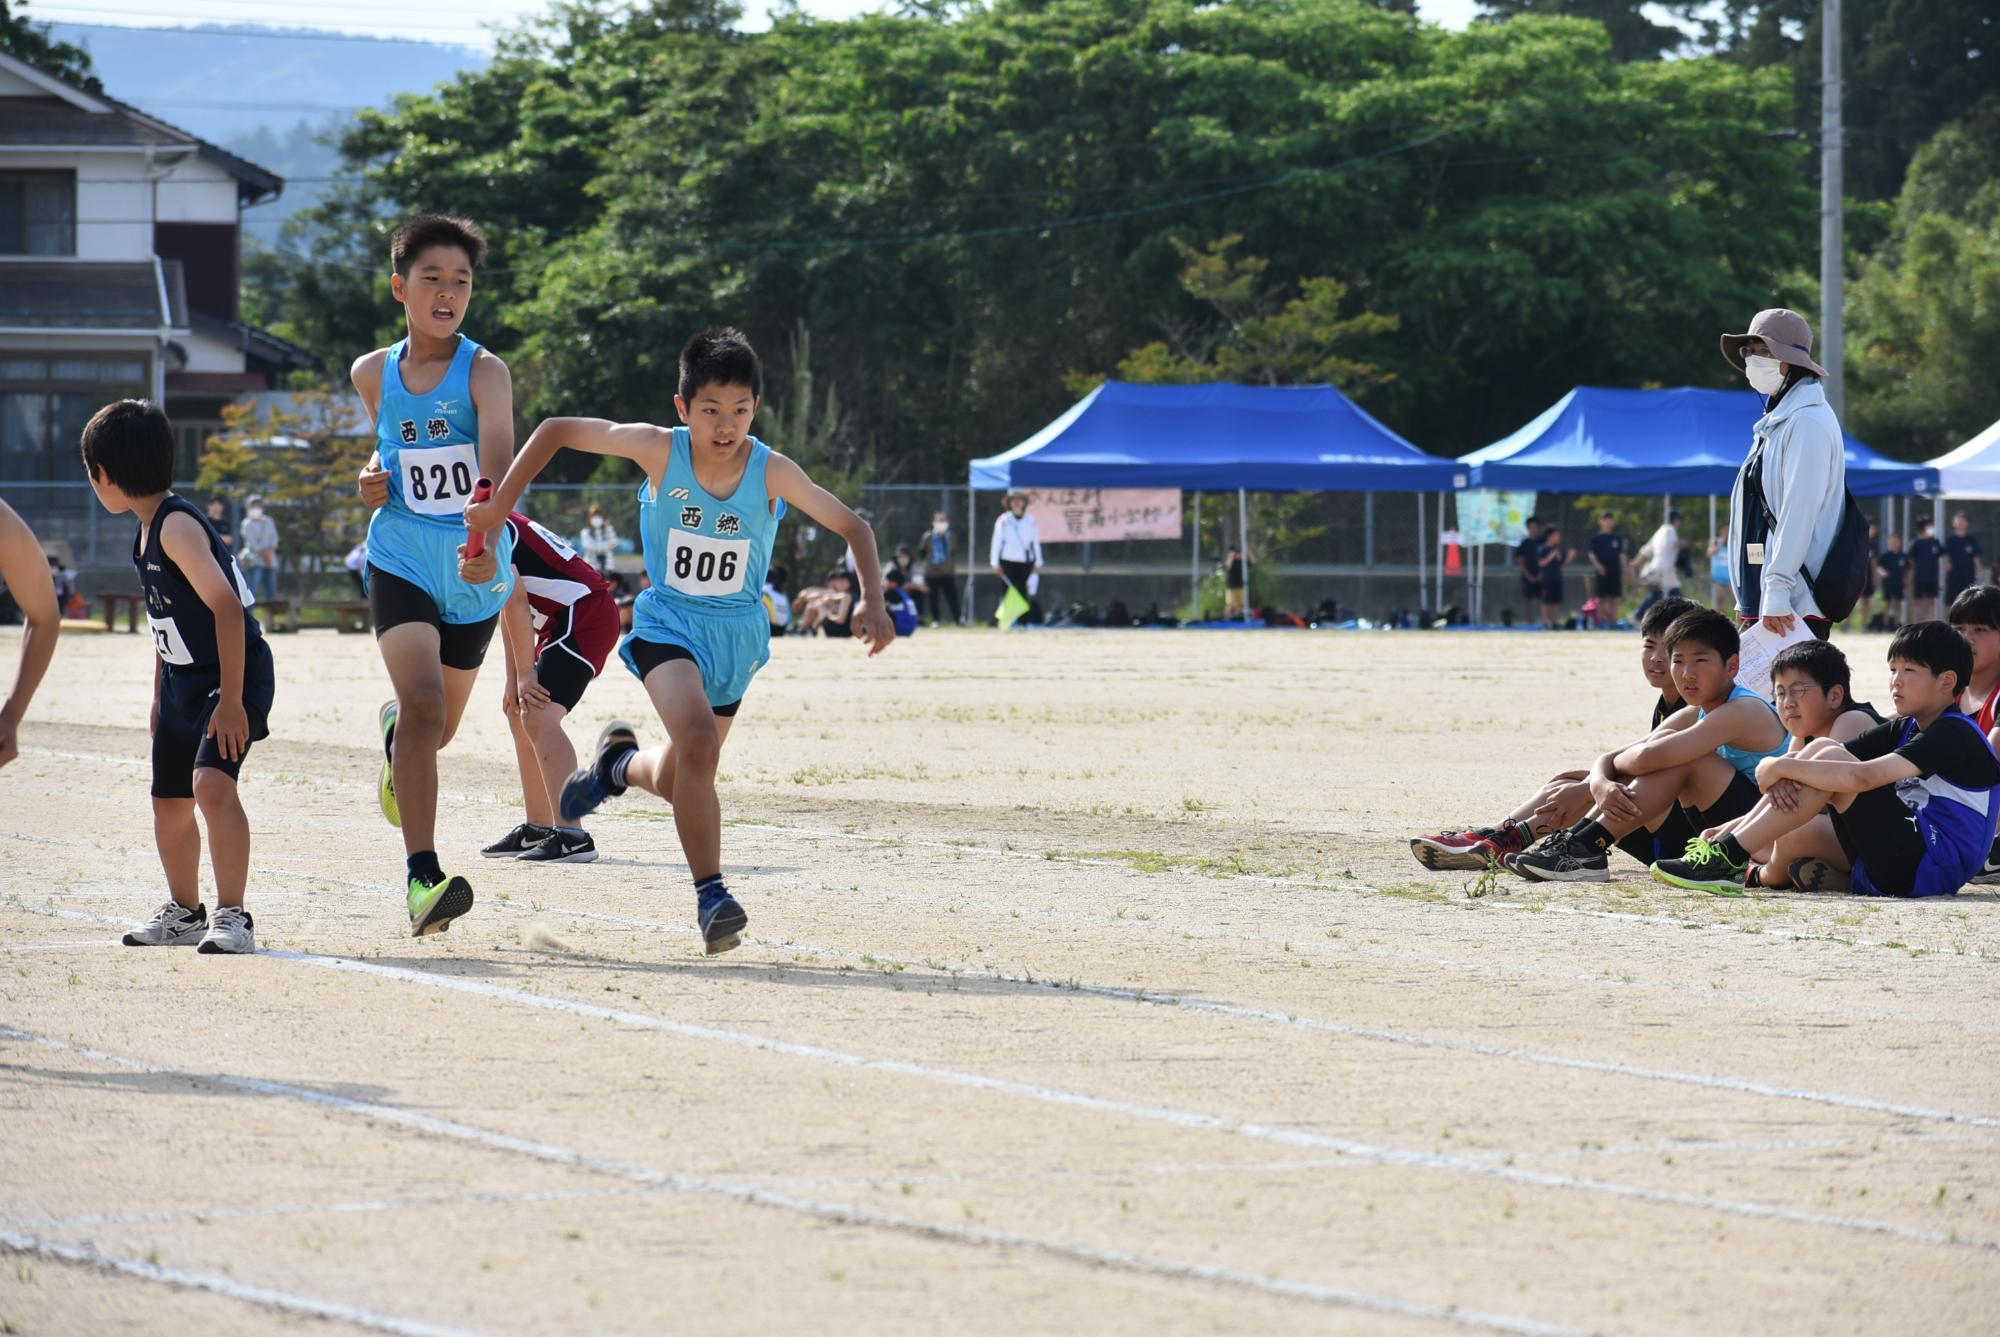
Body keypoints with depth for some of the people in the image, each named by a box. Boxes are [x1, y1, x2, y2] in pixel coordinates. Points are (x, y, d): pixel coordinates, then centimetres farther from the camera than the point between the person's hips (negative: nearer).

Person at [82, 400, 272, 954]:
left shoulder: (177, 526, -21)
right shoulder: (147, 531, 9)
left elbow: (226, 607, -27)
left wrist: (231, 699, -29)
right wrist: (159, 696, 24)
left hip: (235, 675, -10)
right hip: (184, 681, 10)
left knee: (212, 782, -27)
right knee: (169, 802, 17)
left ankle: (232, 917, -24)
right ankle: (184, 913, 36)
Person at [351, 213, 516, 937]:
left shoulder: (485, 373, -12)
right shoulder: (373, 374, 2)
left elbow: (499, 462, -28)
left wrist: (488, 541, -46)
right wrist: (375, 478, 1)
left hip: (473, 573, 0)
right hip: (401, 561, 0)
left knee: (439, 726, 16)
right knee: (421, 701, -22)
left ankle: (393, 731, 55)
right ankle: (422, 877, -22)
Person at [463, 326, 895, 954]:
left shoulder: (773, 473, -16)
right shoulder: (659, 450, -16)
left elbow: (852, 526, -5)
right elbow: (558, 429, -5)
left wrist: (872, 601, -19)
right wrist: (499, 503, -9)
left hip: (737, 635, 2)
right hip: (668, 625, -2)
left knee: (676, 783, 14)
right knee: (698, 741, -29)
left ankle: (620, 762, 51)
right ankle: (711, 895, -22)